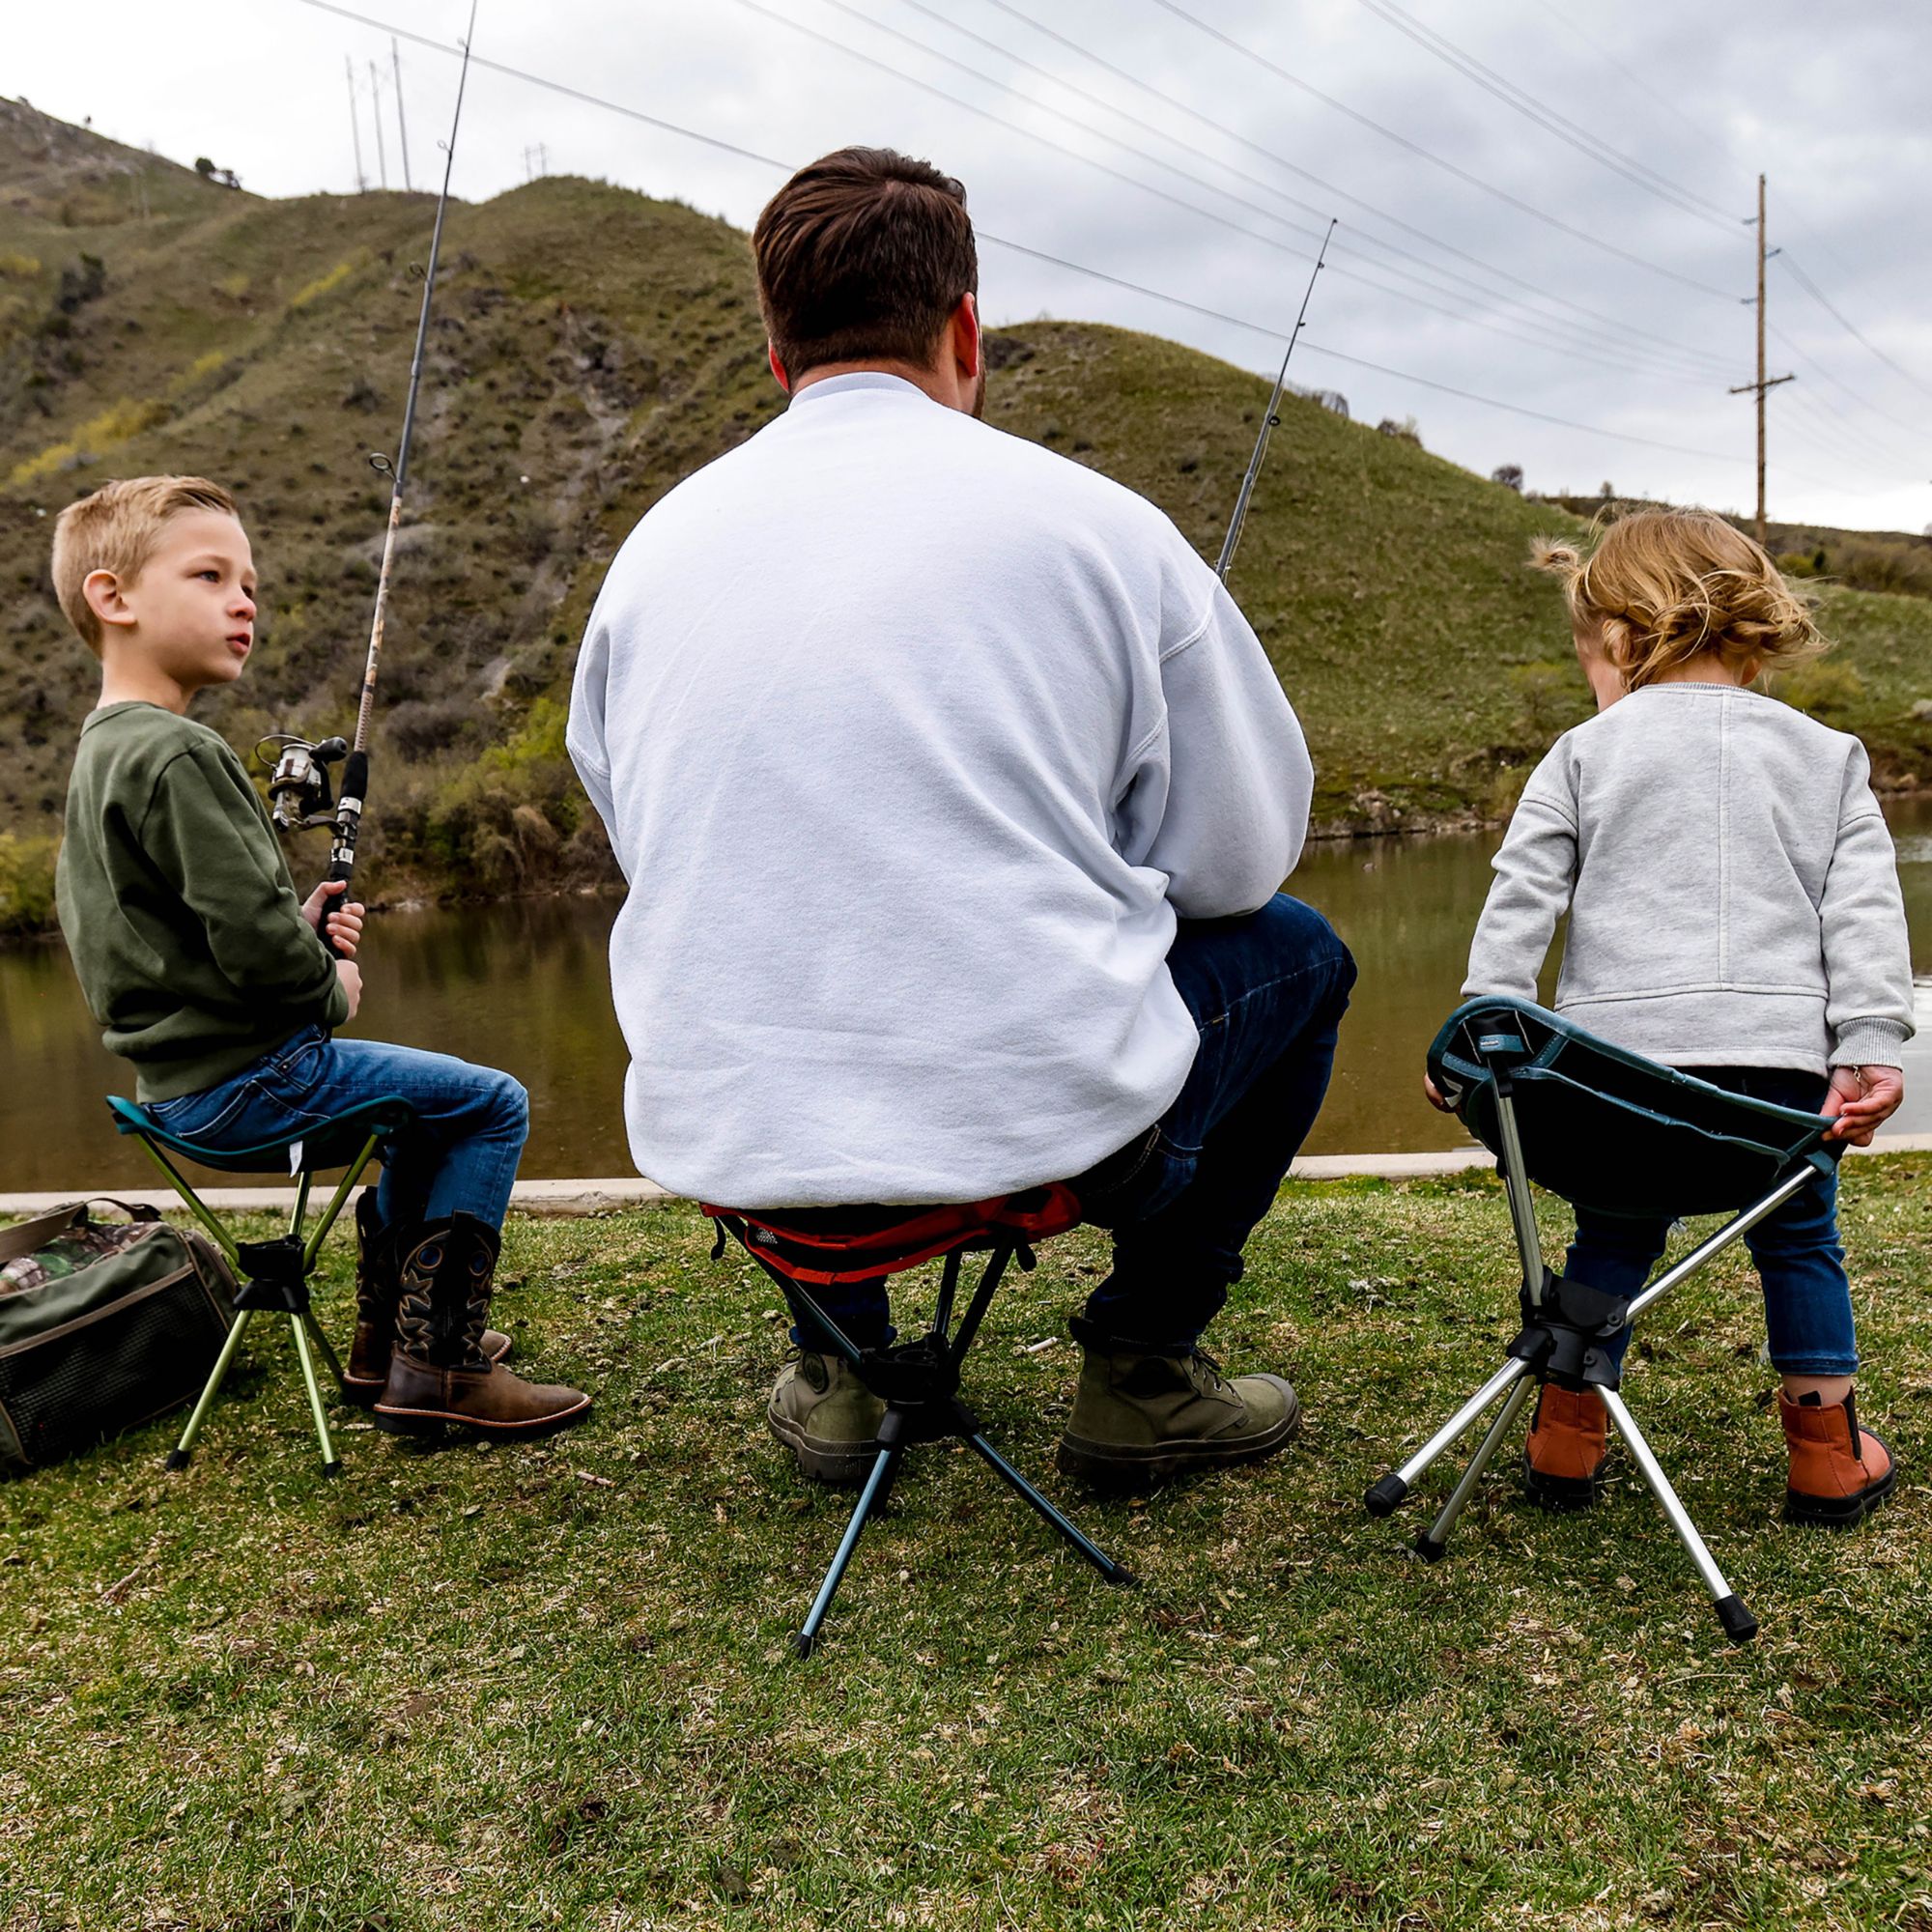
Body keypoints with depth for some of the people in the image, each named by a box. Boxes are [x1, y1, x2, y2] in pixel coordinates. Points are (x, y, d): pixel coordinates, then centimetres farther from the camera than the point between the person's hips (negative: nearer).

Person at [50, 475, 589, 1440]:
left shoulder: (99, 751, 13)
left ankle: (387, 1332, 32)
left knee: (425, 1101, 28)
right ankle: (440, 1366, -1)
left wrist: (303, 926, 6)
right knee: (493, 1104, -3)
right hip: (245, 1078, -10)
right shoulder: (177, 754, -21)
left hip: (179, 1078, 10)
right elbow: (252, 941, -26)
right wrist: (331, 990, -6)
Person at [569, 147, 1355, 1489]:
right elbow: (1240, 852, 0)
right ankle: (1142, 1368, 23)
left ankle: (835, 1366, 33)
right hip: (1044, 1125, -4)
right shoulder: (1090, 519, -5)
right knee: (1296, 950, 23)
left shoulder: (655, 543, 6)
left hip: (719, 1139, 4)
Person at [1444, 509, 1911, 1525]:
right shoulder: (1828, 757, 14)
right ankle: (1829, 1455, 27)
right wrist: (1869, 1048, 0)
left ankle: (1567, 1437, 23)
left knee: (1612, 1237, 16)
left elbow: (1518, 902, 1)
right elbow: (1865, 911, 4)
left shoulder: (1584, 754, 8)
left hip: (1623, 1048, -1)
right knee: (1799, 1241, 18)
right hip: (1780, 1051, 1)